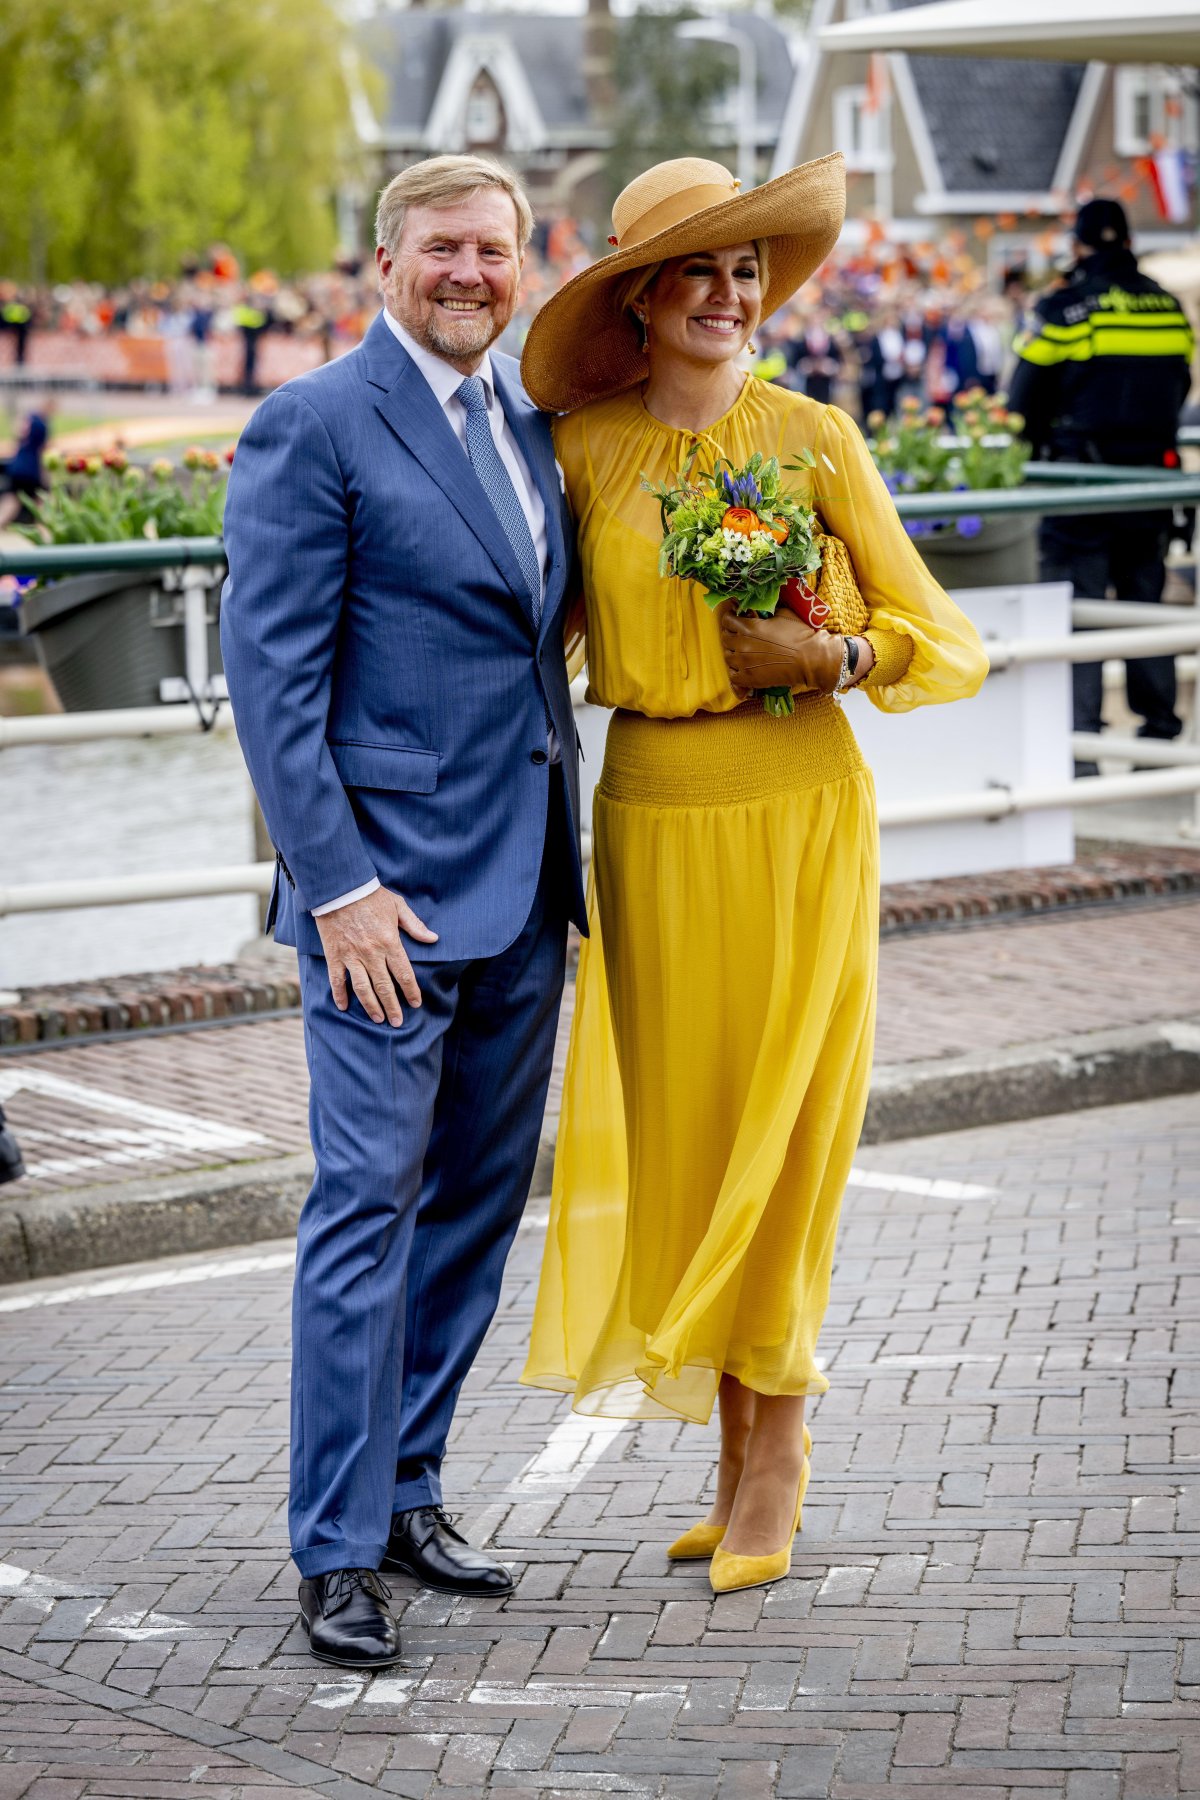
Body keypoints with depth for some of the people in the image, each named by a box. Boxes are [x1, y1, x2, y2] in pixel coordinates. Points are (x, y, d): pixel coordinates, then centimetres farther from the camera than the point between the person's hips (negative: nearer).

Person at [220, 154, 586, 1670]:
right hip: (390, 886, -7)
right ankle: (337, 1549, 3)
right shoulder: (314, 428, -8)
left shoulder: (534, 424, 14)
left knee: (479, 1200, 12)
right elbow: (270, 674, -12)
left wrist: (566, 857, 13)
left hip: (523, 887, 8)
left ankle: (406, 1489, 25)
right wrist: (337, 883, -17)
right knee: (369, 1201, -5)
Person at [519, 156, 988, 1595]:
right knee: (669, 1136, 5)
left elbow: (950, 648, -1)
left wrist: (831, 657, -18)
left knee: (776, 1133, 2)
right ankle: (740, 1450, 20)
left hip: (794, 812, -2)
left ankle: (773, 1458, 16)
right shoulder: (583, 448, 4)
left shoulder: (814, 437, -1)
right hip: (647, 817, 2)